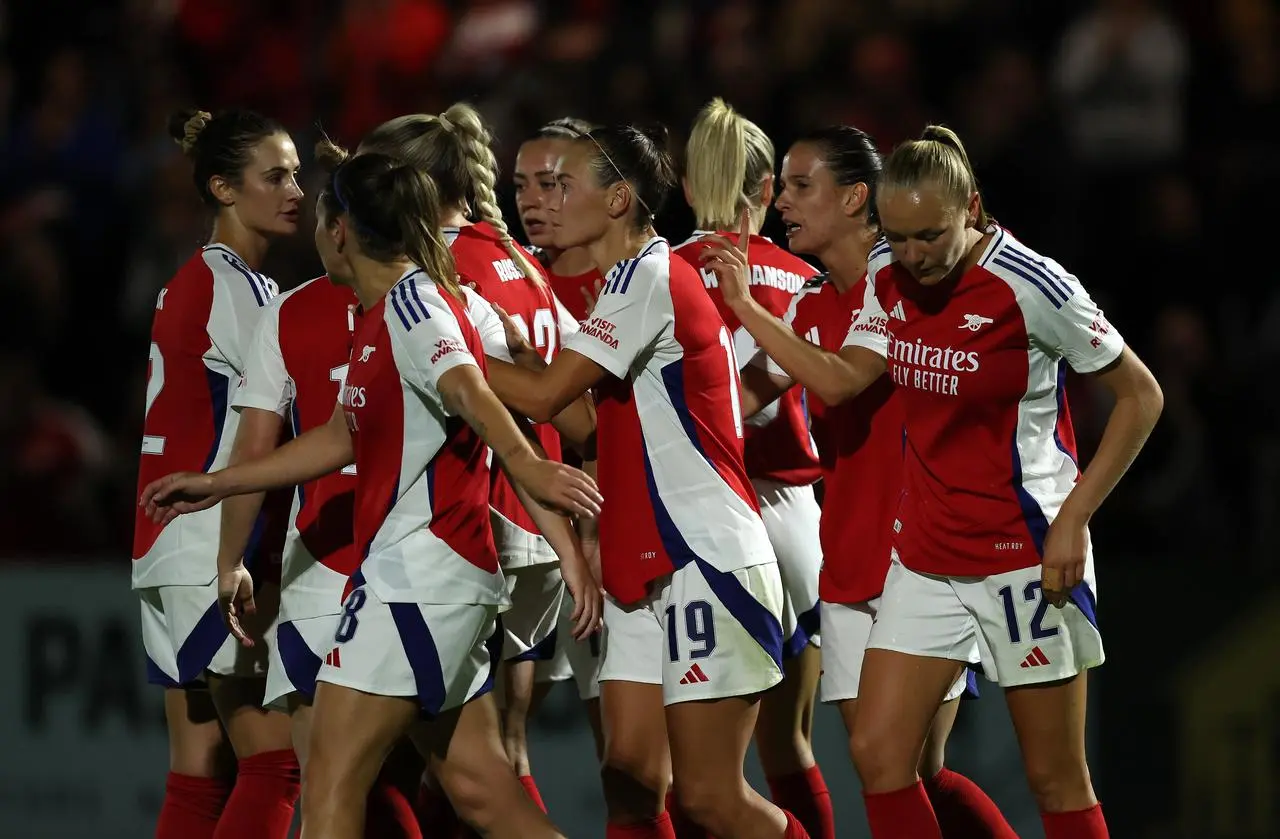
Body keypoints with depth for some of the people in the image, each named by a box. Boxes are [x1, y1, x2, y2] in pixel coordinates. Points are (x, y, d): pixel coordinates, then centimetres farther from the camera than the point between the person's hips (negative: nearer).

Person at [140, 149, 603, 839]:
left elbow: (466, 388, -30)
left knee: (331, 781, -9)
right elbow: (341, 436, 30)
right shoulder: (380, 315, 18)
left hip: (419, 570, -10)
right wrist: (216, 485, 34)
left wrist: (521, 462, -47)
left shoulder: (411, 299, -11)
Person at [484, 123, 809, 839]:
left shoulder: (651, 275, -13)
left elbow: (544, 396, -19)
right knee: (631, 781, 2)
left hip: (709, 563, -10)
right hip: (648, 568, 10)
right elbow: (587, 419, 20)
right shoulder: (638, 277, 17)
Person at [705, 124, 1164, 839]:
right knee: (878, 753, -4)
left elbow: (1141, 396, -10)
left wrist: (1073, 519, -14)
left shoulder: (1032, 287, -16)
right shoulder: (888, 274, 2)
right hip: (925, 557, 6)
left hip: (1024, 557, -6)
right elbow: (842, 379, -2)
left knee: (1057, 779, 0)